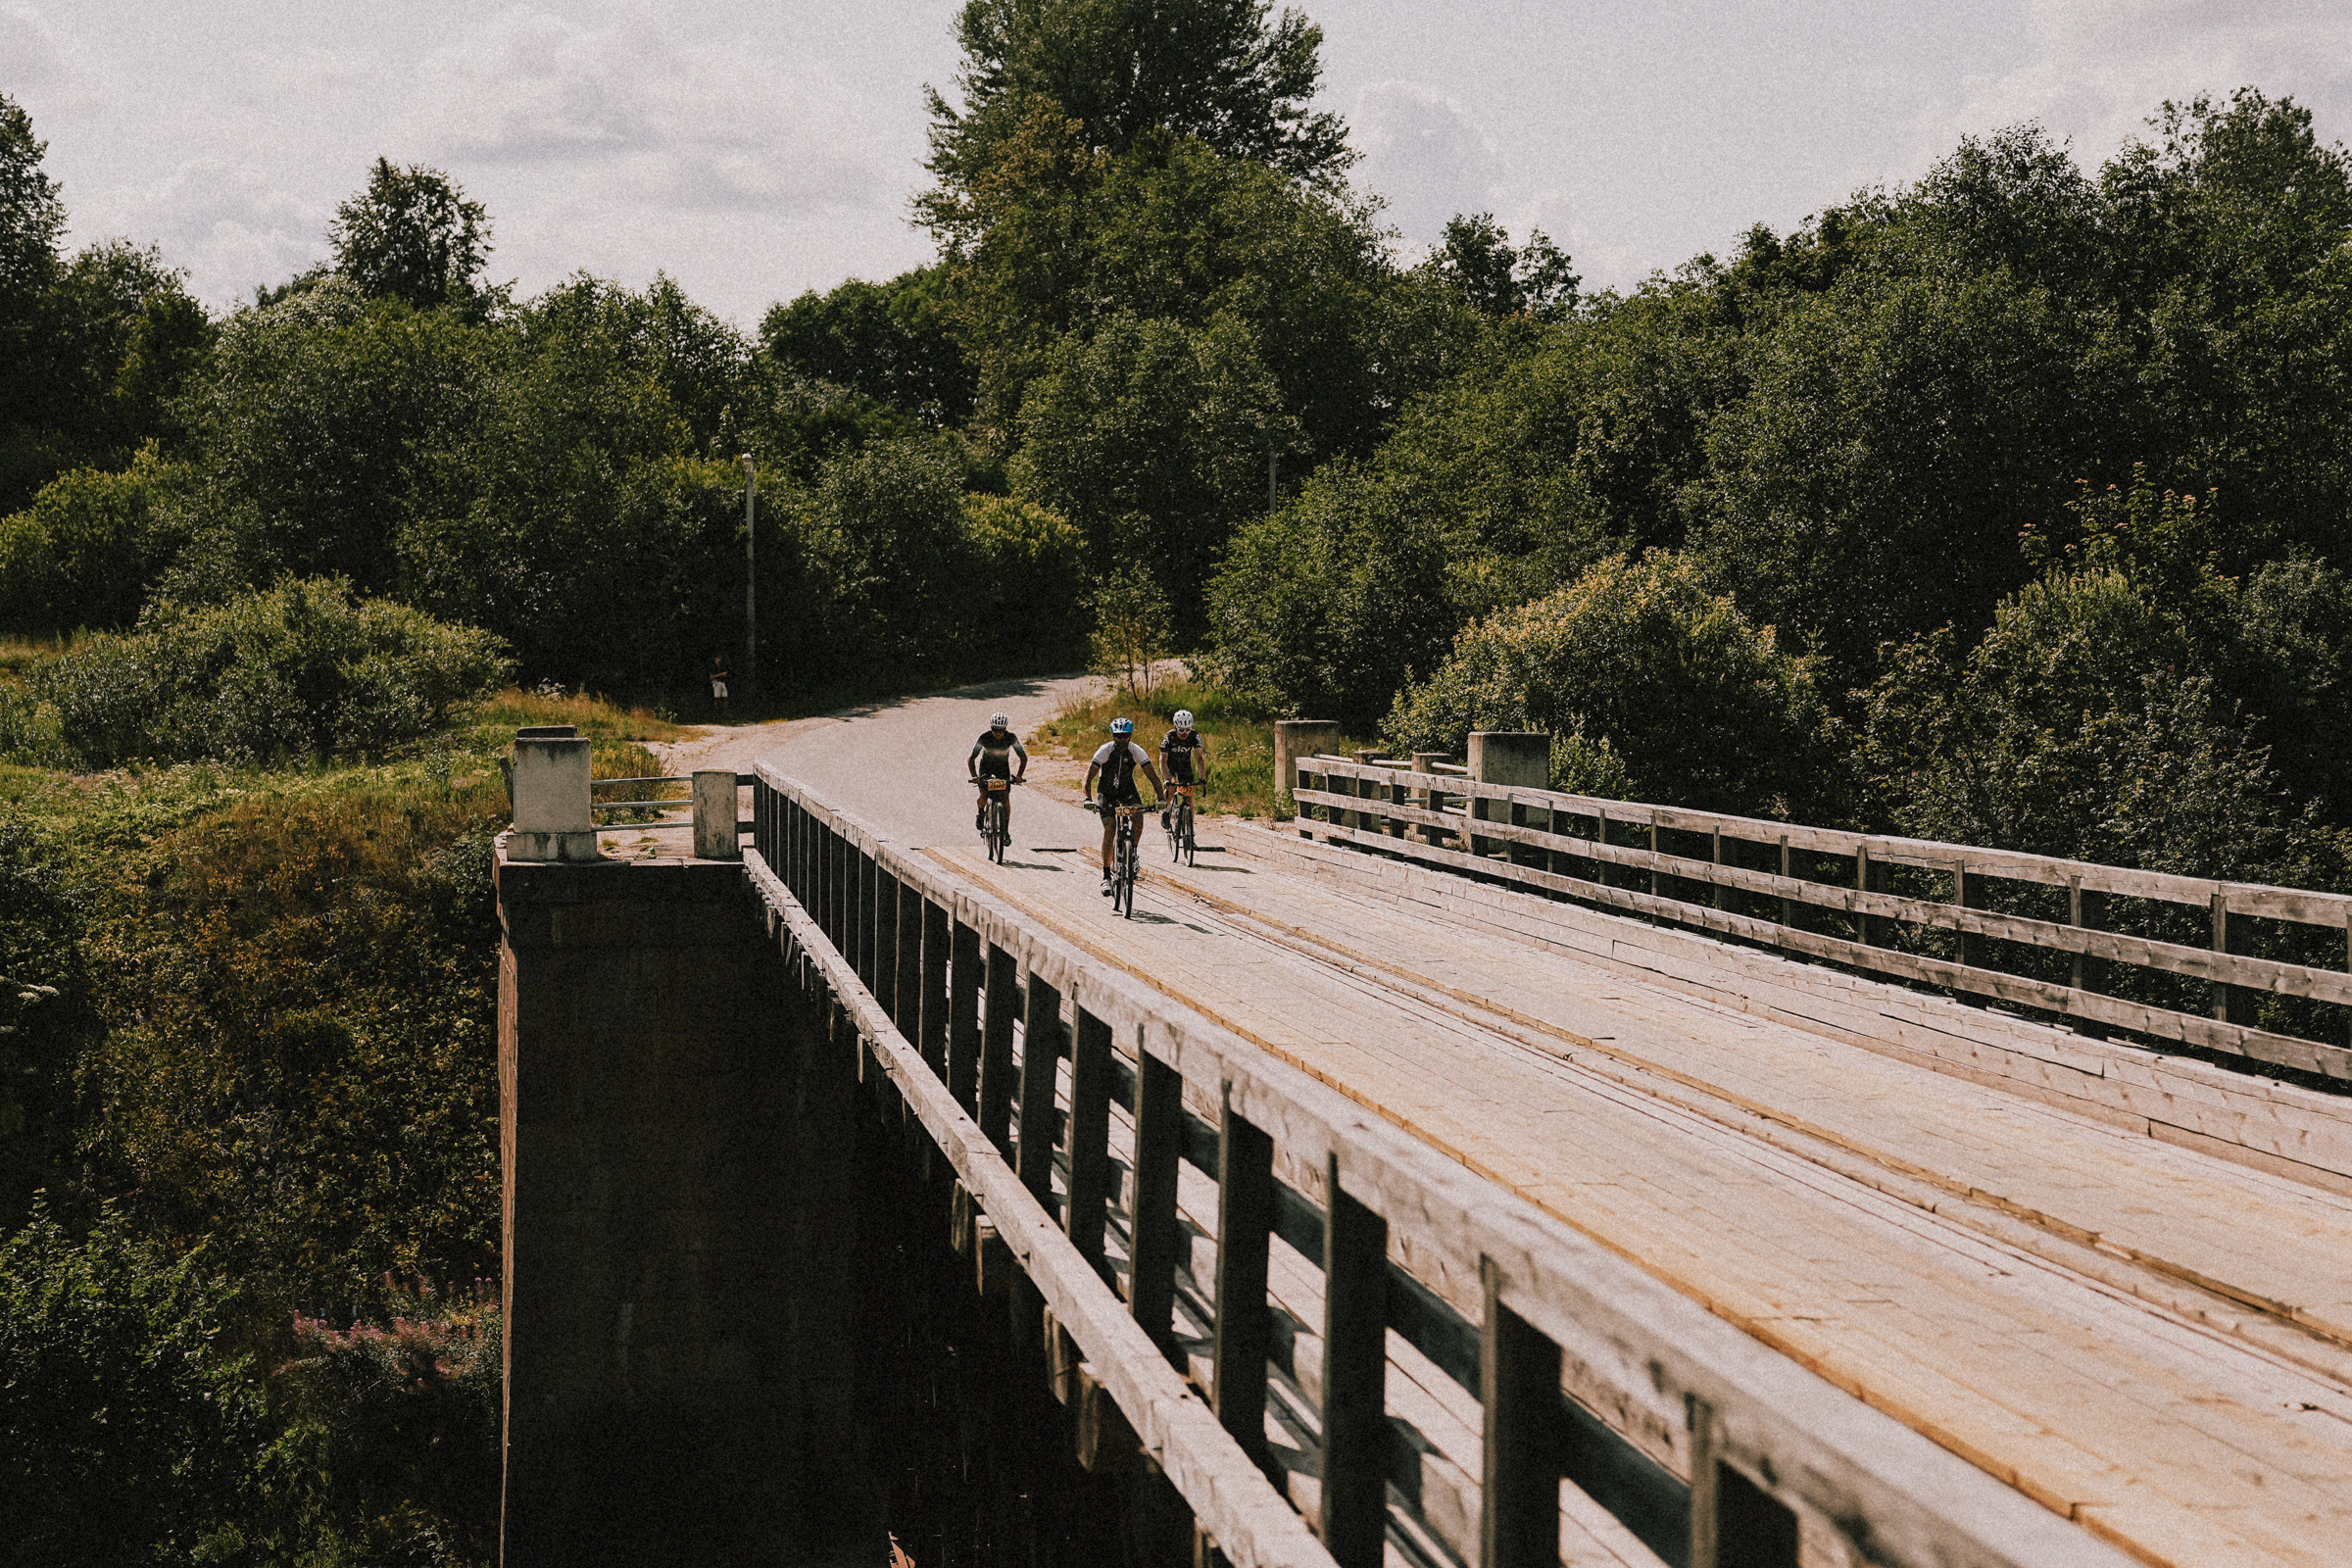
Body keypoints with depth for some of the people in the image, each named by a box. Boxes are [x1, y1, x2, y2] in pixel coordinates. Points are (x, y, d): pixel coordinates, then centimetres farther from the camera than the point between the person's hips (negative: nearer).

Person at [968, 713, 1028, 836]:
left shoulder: (1011, 738, -25)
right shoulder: (984, 737, -27)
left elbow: (1024, 758, -19)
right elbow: (971, 759, -25)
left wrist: (1019, 775, -32)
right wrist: (974, 776, -39)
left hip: (1003, 767, 1)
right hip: (986, 767, -1)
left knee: (1006, 798, -13)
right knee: (983, 796, -19)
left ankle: (1006, 831, -5)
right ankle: (981, 813, 15)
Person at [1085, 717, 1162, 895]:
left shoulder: (1136, 751, -18)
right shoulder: (1105, 750, -23)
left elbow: (1152, 775, -19)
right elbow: (1089, 775, -26)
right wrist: (1088, 798, -39)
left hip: (1127, 790, 2)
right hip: (1106, 792, -2)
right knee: (1109, 829, -16)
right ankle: (1106, 875, -10)